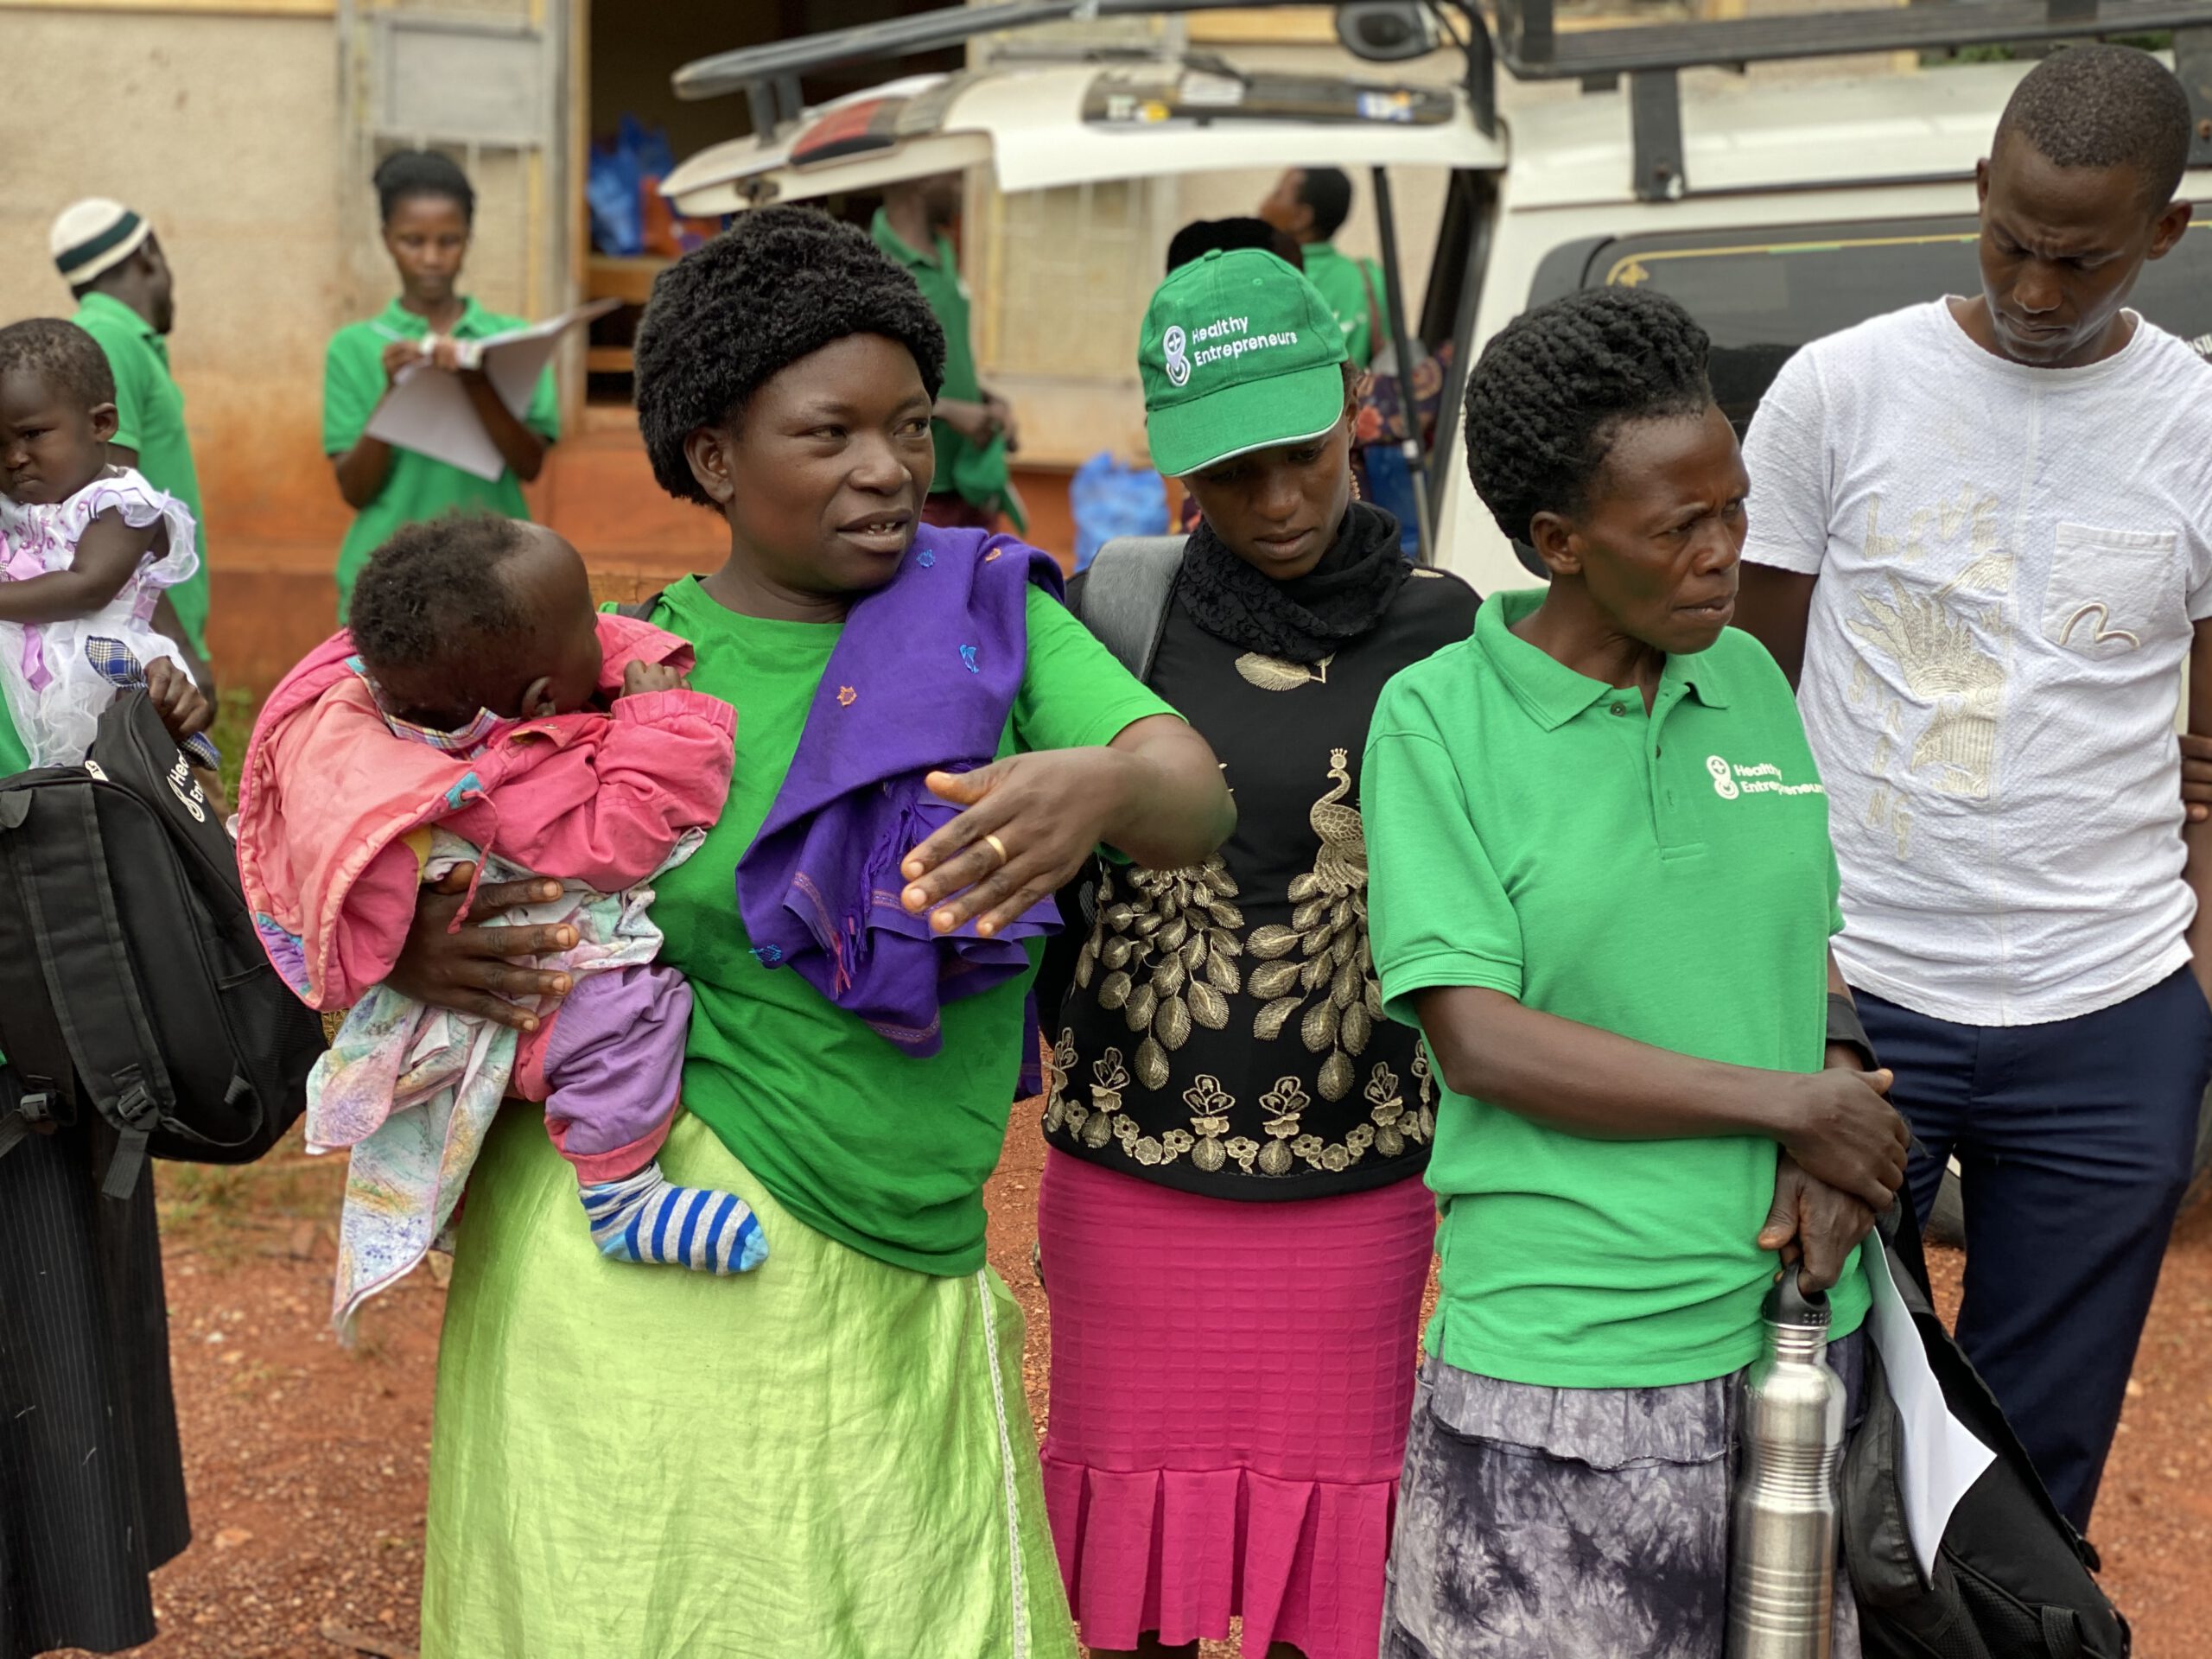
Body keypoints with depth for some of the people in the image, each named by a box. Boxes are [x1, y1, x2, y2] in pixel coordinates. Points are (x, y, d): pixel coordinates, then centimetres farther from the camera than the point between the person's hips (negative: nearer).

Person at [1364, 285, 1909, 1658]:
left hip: (1798, 1324, 5)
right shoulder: (1439, 716, -7)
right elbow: (1479, 1036, -14)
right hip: (1565, 1358, -5)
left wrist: (1842, 1073, -6)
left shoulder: (1751, 681, 8)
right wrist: (1786, 1104, -12)